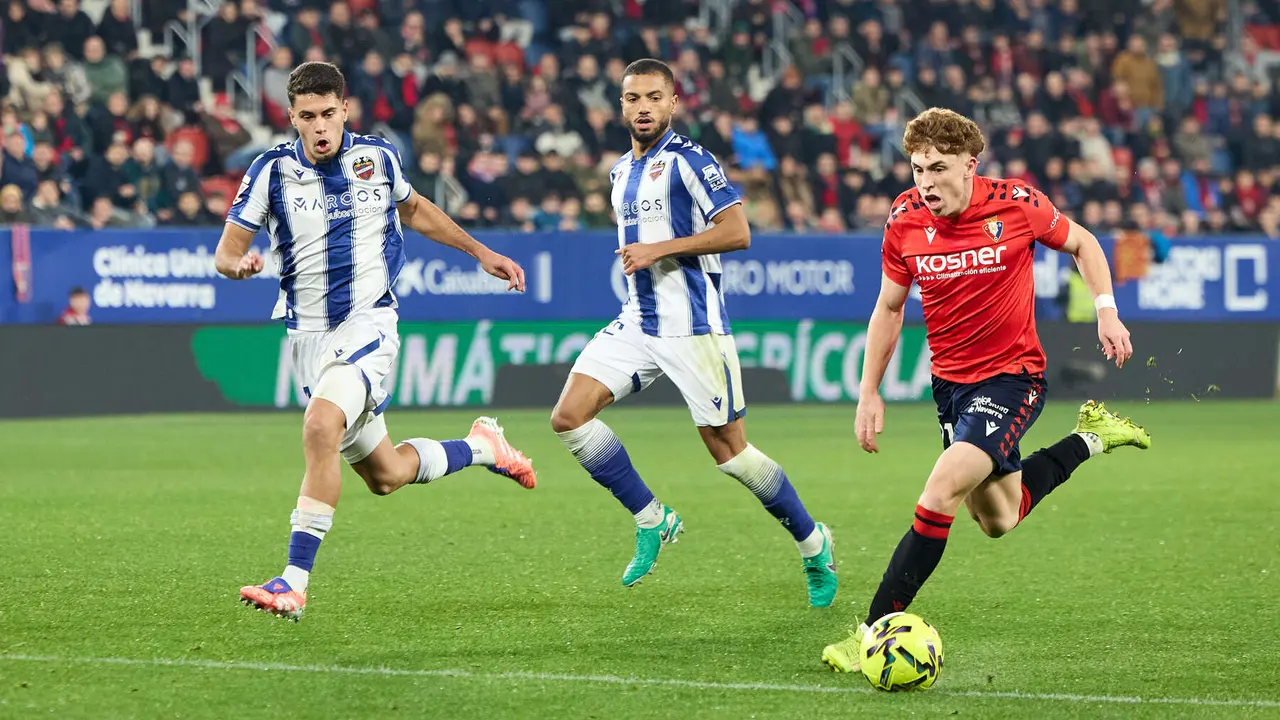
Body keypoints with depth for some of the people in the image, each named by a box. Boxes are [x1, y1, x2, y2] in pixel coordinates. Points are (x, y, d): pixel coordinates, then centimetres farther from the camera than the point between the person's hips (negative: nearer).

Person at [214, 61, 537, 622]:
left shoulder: (378, 157, 0)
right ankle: (480, 447, 40)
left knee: (321, 428, -29)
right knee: (385, 476, 11)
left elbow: (411, 209, 22)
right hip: (308, 336, 3)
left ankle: (295, 582, -29)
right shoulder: (272, 170, -4)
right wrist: (239, 264, -27)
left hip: (369, 323, -3)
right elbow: (226, 249, -3)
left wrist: (481, 253, 24)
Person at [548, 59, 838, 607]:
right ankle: (652, 521, 3)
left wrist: (660, 249, -20)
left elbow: (737, 232, -19)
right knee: (569, 416, -9)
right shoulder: (621, 171, 15)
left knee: (728, 449, -3)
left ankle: (813, 544, 16)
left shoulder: (687, 160, -10)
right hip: (637, 322, 7)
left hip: (692, 328, -7)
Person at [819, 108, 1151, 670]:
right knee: (998, 520, 21)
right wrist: (869, 393, 4)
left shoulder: (1016, 204, -16)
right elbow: (888, 308, 7)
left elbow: (1082, 244, 5)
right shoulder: (904, 219, -8)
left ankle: (874, 632, -21)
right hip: (950, 381, 5)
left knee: (940, 493, -24)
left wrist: (1106, 311, -7)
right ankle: (1090, 438, 46)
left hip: (1011, 376, -5)